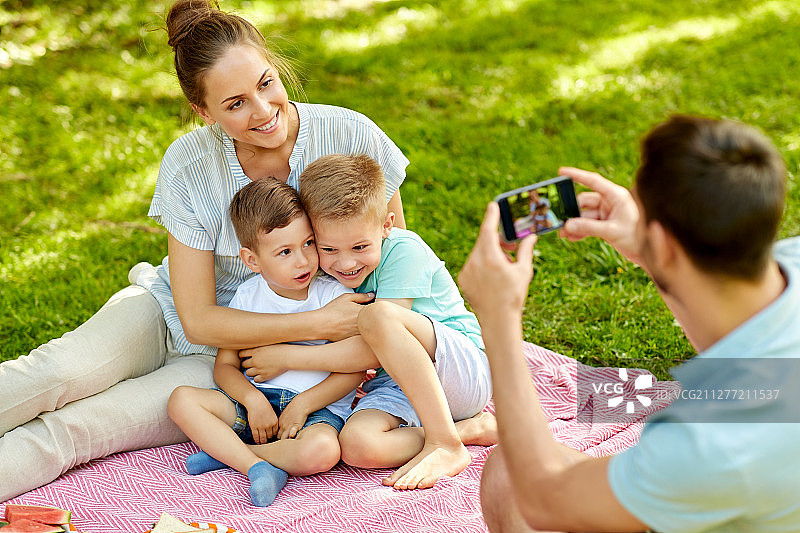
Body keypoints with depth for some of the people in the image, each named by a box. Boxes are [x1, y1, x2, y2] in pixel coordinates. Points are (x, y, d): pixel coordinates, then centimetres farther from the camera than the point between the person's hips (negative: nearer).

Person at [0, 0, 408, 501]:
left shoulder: (351, 136, -20)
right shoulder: (189, 167, -18)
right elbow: (199, 319, -17)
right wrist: (319, 322, -28)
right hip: (172, 314, 1)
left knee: (73, 427, -20)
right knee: (60, 371, -28)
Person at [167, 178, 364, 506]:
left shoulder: (334, 296, -5)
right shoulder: (246, 298, 2)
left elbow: (354, 369, -7)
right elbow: (225, 365, 2)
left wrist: (302, 405, -15)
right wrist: (253, 399, -17)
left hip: (318, 407, -3)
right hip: (256, 401, 3)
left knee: (322, 451, -36)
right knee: (182, 399, -17)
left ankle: (225, 451, -18)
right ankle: (256, 466, -27)